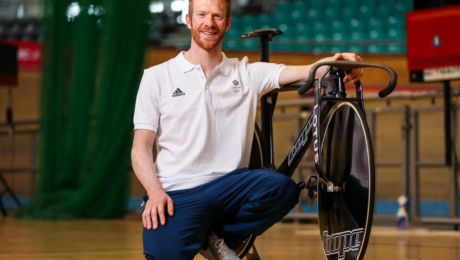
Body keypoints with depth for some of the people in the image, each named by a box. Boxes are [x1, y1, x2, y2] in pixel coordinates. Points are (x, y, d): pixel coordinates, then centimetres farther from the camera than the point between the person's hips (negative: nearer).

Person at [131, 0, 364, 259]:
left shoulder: (247, 74, 12)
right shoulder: (157, 77, 8)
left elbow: (307, 71, -2)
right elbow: (141, 147, 3)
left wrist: (338, 62, -26)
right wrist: (155, 191, -16)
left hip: (229, 186, 3)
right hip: (177, 193, -3)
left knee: (283, 187, -29)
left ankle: (216, 239, -2)